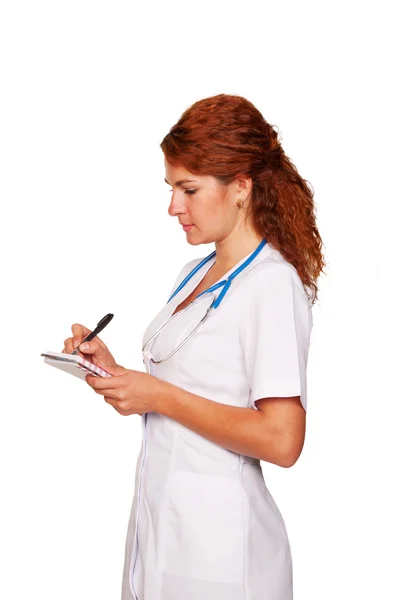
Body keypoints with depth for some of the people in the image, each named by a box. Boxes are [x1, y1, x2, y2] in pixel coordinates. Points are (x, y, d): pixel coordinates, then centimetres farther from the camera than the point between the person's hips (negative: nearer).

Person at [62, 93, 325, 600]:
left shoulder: (273, 284, -16)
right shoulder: (194, 274, 10)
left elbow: (281, 439, -24)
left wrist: (158, 396, -19)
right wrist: (115, 372, -1)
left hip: (215, 539, -8)